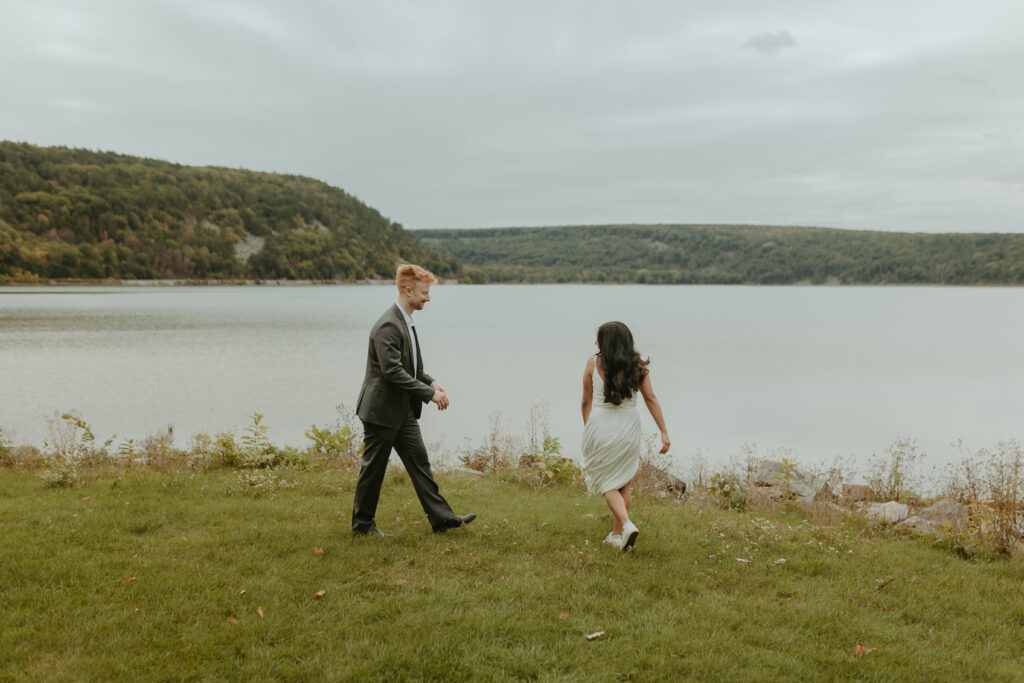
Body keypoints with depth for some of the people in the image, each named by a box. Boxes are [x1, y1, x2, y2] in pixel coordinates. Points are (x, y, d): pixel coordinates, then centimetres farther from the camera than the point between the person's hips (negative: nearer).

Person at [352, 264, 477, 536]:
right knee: (373, 467, 3)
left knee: (419, 461, 8)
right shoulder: (388, 326, -21)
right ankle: (362, 523, 18)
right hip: (382, 409, -10)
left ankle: (441, 517, 10)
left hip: (403, 411, 10)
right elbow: (393, 372, -26)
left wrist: (432, 382, 3)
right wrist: (429, 393, -20)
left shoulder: (406, 322, 12)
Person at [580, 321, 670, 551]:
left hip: (600, 427, -3)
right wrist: (664, 432, -3)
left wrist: (587, 429, 12)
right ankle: (617, 534, 23)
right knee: (623, 483, 18)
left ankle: (627, 525, -13)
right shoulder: (638, 366, -2)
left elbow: (587, 401, 0)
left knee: (607, 483, 8)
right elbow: (651, 399, -5)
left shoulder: (593, 363, -6)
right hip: (628, 429, 3)